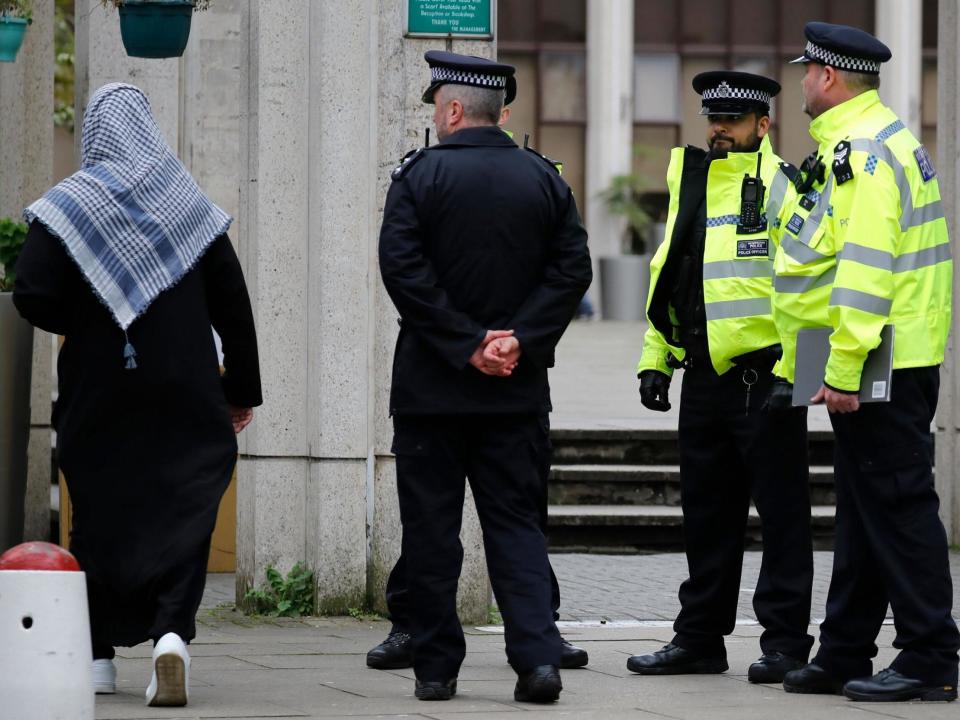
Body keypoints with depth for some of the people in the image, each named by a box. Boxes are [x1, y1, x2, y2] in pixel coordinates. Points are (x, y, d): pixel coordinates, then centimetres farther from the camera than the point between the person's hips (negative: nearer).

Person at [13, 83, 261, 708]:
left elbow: (33, 297, -14)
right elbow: (235, 306, 4)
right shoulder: (192, 206, 2)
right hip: (186, 394, 1)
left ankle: (99, 654, 14)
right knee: (181, 516, 1)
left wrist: (82, 323, 7)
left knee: (99, 520, 11)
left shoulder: (67, 206, -6)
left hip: (99, 396, -1)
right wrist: (242, 391, 11)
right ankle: (173, 630, -21)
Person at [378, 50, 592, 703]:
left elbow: (403, 270, -13)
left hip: (432, 386, -3)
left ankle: (436, 667, 7)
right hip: (518, 391, 3)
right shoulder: (544, 179, 5)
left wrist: (465, 344, -11)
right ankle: (538, 656, -8)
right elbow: (572, 269, -1)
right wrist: (519, 338, -5)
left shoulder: (420, 175, -5)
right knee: (517, 523, 7)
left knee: (431, 528, 5)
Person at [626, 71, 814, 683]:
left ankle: (786, 641, 4)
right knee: (707, 512, 12)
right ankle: (701, 638, 19)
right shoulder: (692, 184, 15)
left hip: (765, 375, -7)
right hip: (705, 375, 7)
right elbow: (669, 278, 21)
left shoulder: (781, 186, -7)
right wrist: (655, 361, 15)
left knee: (781, 510, -1)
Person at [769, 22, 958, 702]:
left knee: (897, 506, -7)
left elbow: (866, 270, -23)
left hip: (880, 365, -11)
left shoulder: (861, 151, -16)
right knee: (863, 510, 14)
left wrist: (843, 371, -23)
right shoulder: (876, 141, 17)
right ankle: (844, 655, 21)